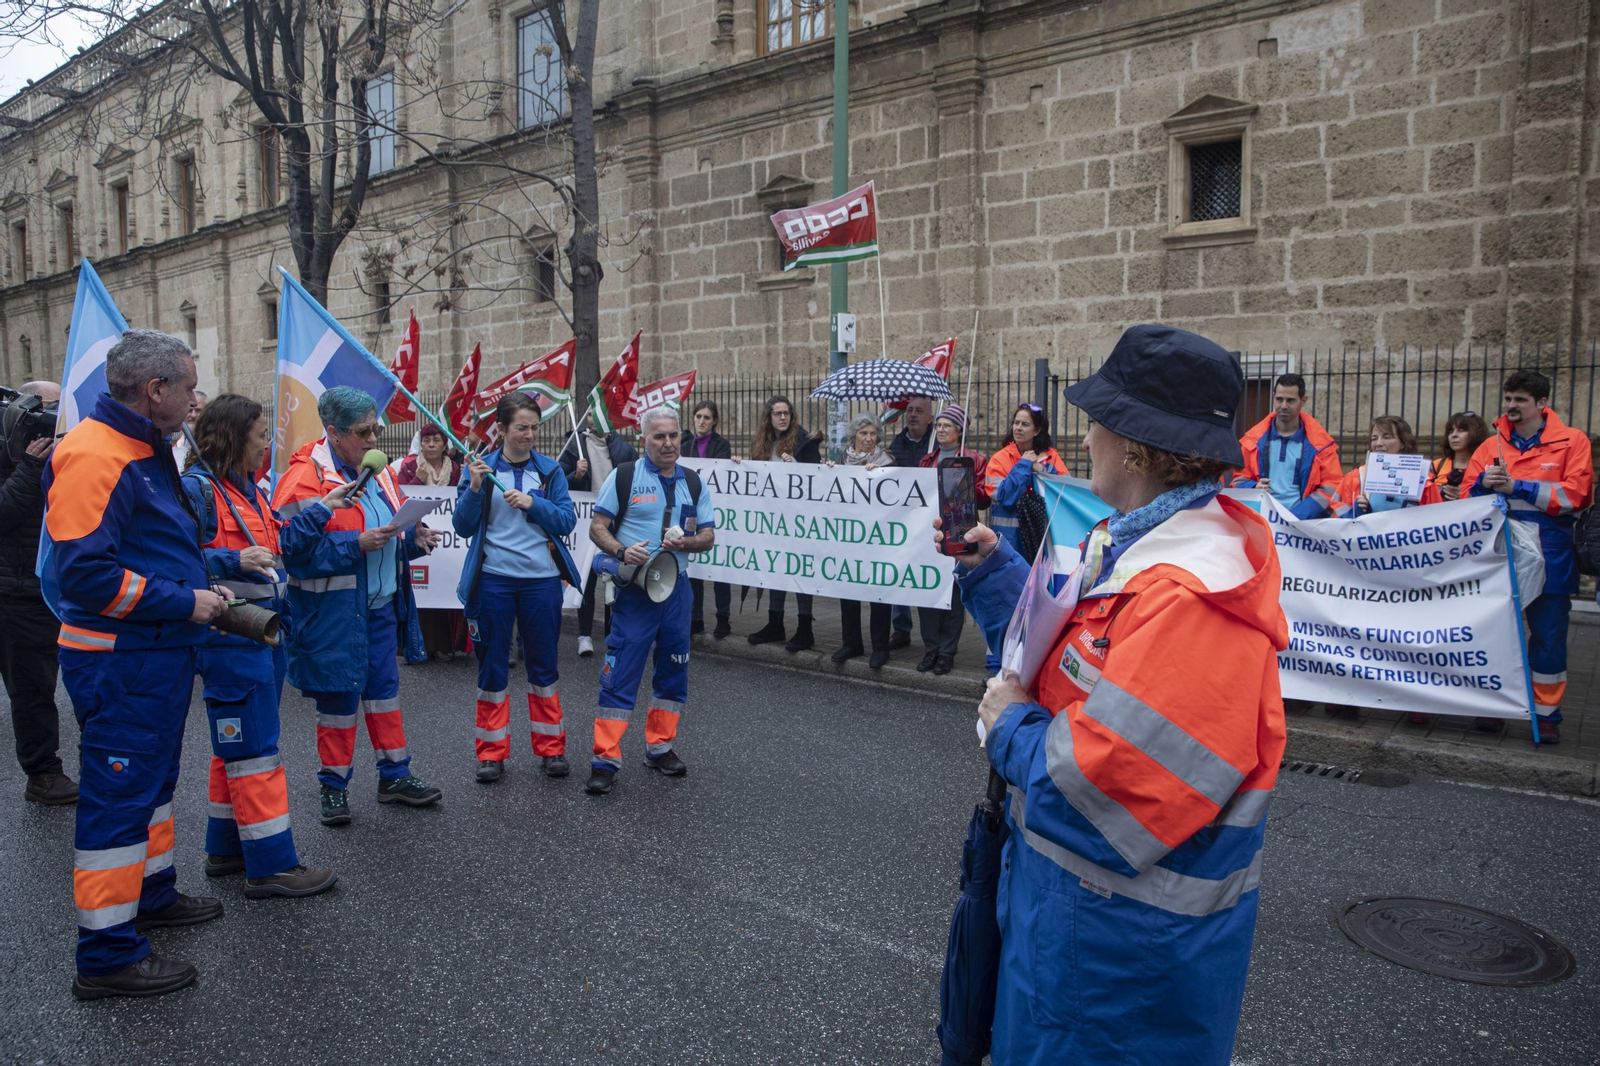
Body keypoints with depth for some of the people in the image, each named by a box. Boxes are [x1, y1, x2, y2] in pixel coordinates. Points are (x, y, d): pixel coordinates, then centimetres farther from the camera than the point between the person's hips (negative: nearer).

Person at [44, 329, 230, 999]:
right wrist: (183, 602, -21)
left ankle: (152, 895, 40)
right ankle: (106, 955, 9)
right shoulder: (94, 455, -20)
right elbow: (83, 572, -27)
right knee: (118, 798, -2)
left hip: (160, 654, 11)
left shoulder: (145, 452, 14)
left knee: (153, 781, 23)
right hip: (120, 662, -11)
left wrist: (200, 590, 12)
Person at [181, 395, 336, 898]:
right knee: (254, 748, -6)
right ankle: (271, 864, 0)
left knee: (236, 746, 16)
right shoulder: (197, 488, -12)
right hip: (230, 637, -9)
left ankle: (226, 848, 27)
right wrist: (233, 561, -28)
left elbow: (275, 549, 24)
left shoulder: (251, 489, 14)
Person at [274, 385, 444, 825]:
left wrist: (414, 538, 0)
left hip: (381, 604, 7)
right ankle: (334, 785, 20)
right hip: (333, 611, -7)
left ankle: (394, 775, 27)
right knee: (338, 697, 4)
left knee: (384, 688, 15)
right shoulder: (305, 477, -14)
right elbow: (294, 547, -21)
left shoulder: (378, 471, 11)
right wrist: (357, 544, -25)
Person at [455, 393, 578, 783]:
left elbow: (567, 520, -1)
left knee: (543, 663, 8)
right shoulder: (480, 468, 3)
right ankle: (492, 753, 17)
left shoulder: (550, 470, 5)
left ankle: (550, 748, 19)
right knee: (492, 665, 6)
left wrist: (532, 504, -15)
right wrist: (475, 488, -15)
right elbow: (463, 527, -1)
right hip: (493, 579, 0)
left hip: (541, 579, 1)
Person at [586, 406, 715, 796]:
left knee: (674, 670, 10)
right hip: (634, 588, -4)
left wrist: (685, 542, -12)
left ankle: (660, 747, 25)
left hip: (676, 588, 4)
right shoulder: (624, 476, -1)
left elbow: (708, 535, 9)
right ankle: (605, 758, 0)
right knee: (620, 672, -5)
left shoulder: (694, 482, 9)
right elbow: (597, 527, -2)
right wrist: (621, 551, -21)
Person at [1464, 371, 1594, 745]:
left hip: (1549, 557, -3)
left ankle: (1547, 713, 14)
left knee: (1548, 636, 3)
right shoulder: (1492, 445, 10)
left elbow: (1574, 494, -10)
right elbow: (1467, 498, 8)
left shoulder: (1571, 441, 1)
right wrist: (1484, 484, -14)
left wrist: (1516, 486, -14)